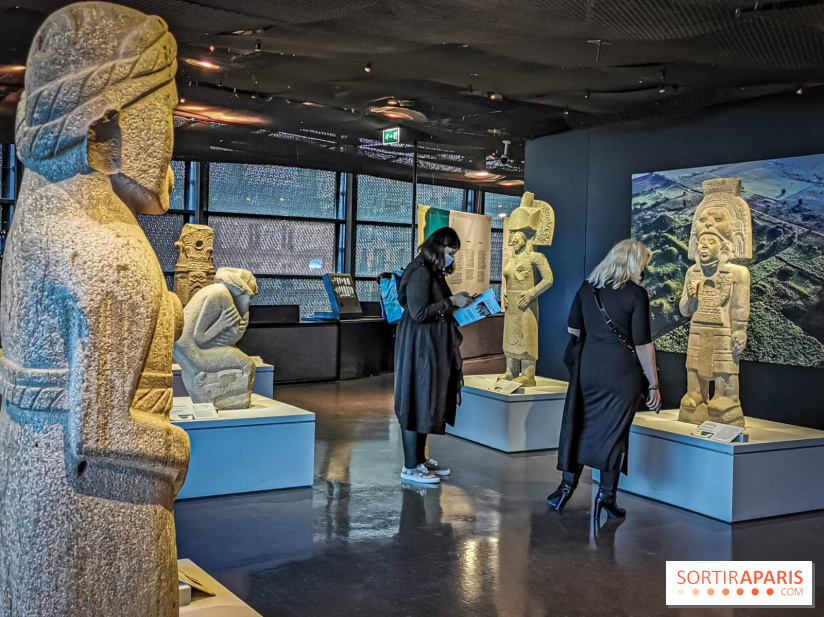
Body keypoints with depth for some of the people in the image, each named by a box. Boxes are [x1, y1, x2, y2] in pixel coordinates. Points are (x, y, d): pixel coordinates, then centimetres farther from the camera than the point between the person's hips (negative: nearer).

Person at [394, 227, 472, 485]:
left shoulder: (434, 272, 12)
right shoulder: (420, 272, -17)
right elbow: (419, 312, -24)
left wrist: (455, 303, 4)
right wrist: (451, 302, -17)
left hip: (434, 347, 10)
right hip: (420, 348, -10)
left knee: (428, 401, 14)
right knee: (417, 402, -4)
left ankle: (420, 460, 23)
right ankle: (411, 468, 4)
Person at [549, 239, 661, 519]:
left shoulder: (587, 287, 5)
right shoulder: (636, 294, -9)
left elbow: (573, 330, 10)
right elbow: (643, 344, -10)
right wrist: (653, 384, -4)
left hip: (587, 366, 4)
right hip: (621, 370, -4)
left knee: (580, 424, 14)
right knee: (613, 430, 5)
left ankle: (567, 485, 19)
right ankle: (606, 496, 11)